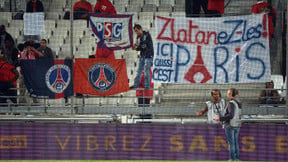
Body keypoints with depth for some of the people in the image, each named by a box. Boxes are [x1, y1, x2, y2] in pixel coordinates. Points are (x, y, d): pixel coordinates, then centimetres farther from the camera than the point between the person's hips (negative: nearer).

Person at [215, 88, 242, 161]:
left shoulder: (231, 103, -16)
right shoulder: (239, 103, 9)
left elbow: (231, 115, -24)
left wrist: (220, 118, -21)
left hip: (230, 125, -8)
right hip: (237, 125, 8)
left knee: (231, 143, -3)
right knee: (236, 143, 12)